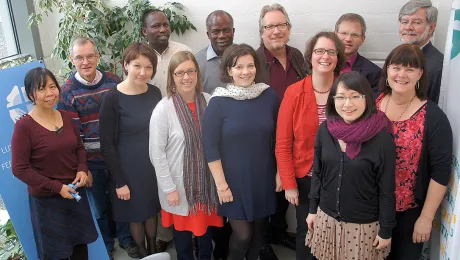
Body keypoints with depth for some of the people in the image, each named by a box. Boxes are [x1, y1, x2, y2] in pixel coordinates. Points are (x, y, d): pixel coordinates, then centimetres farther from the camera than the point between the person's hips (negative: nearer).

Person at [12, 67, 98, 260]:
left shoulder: (66, 117, -2)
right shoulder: (24, 126, -18)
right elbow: (20, 169, -17)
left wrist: (82, 170, -8)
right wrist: (56, 187, -20)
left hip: (75, 192, 5)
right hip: (46, 199, -5)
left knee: (80, 243, 22)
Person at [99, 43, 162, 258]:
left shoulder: (155, 93, -2)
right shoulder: (113, 98, -17)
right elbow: (107, 144, -14)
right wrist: (119, 181, -14)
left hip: (155, 165, 4)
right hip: (129, 168, -4)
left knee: (152, 210, 21)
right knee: (136, 214, 15)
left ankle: (153, 250, 44)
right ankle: (142, 253, 40)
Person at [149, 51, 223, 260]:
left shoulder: (209, 101, -6)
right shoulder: (163, 109, -15)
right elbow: (156, 153, -12)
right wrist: (169, 188, -12)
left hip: (206, 180, 3)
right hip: (179, 183, -3)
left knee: (206, 225, 21)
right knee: (183, 229, 16)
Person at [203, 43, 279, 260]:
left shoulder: (269, 95, -3)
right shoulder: (218, 102, -12)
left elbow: (277, 138, 6)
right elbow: (210, 147, -11)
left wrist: (280, 171, 6)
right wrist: (221, 184, -11)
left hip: (263, 177, 3)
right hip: (234, 179, -3)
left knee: (258, 228, 15)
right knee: (242, 233, 0)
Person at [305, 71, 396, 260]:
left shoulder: (382, 138, -18)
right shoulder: (325, 130, -7)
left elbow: (387, 189, -11)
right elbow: (317, 173, 4)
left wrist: (386, 230, -6)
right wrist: (313, 209, 8)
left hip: (364, 224, -3)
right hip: (326, 217, 4)